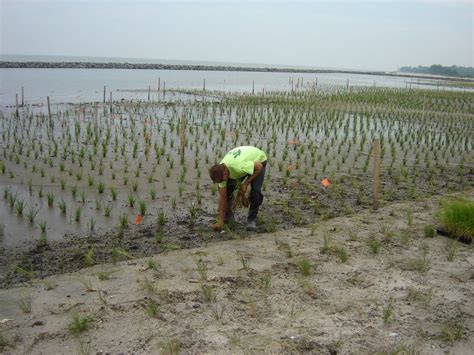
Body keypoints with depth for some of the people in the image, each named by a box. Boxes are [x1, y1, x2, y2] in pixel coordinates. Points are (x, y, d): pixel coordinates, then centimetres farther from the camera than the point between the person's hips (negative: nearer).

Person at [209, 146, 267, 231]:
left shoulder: (239, 167, -46)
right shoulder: (220, 171, -24)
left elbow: (259, 166, -30)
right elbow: (222, 196, -16)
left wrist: (246, 183, -27)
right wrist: (220, 220, -15)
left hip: (259, 161, -5)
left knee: (255, 191, -23)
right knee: (227, 189, -9)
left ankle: (252, 219, -1)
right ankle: (228, 215, 13)